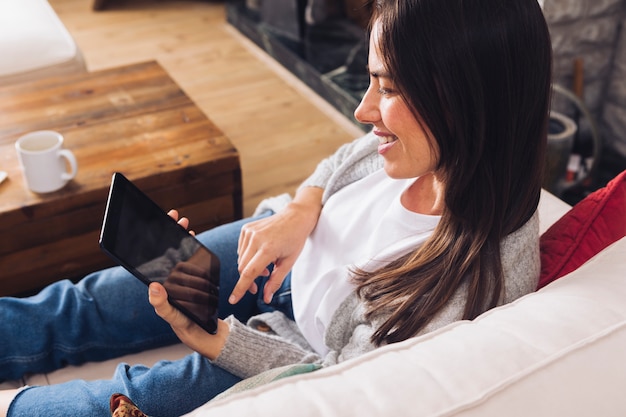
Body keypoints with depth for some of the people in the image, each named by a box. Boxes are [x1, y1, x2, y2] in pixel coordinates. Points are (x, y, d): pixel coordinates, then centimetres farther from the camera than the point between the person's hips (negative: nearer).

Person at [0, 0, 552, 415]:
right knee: (92, 305, 4)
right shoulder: (422, 146, -21)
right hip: (294, 252, 5)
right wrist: (300, 210, -16)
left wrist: (211, 338, -28)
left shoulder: (479, 283, -38)